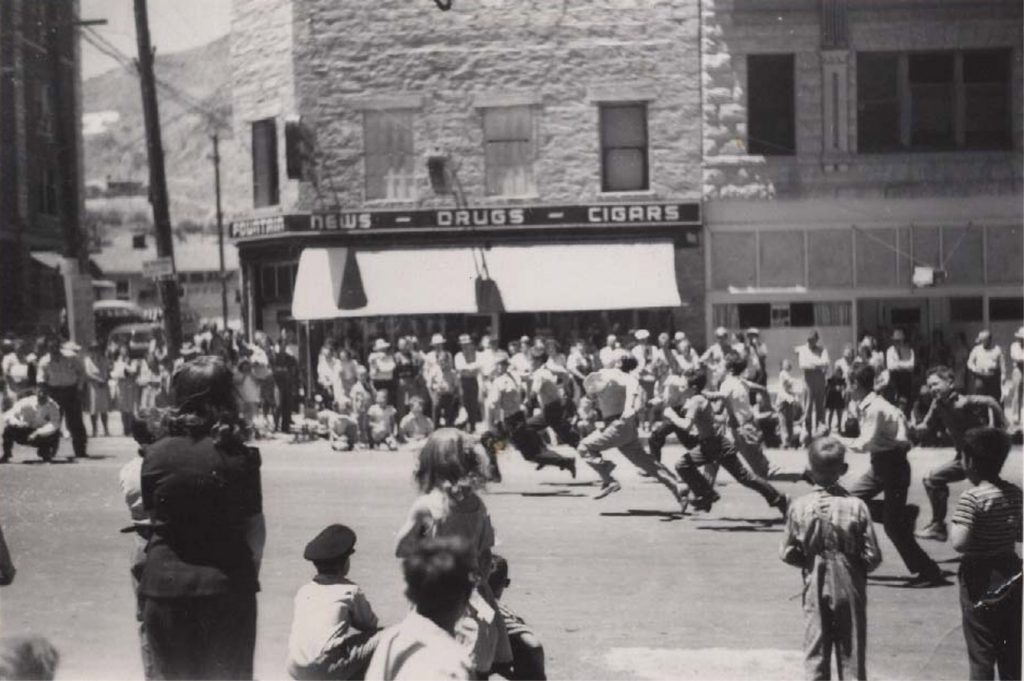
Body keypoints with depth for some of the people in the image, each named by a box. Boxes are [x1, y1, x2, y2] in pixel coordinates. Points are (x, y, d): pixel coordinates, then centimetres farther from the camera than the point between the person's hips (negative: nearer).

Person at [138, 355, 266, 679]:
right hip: (227, 584, -2)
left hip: (166, 583, 2)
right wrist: (249, 573, 10)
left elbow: (152, 512, 3)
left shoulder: (156, 454, -5)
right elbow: (255, 528, -5)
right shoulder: (240, 457, -10)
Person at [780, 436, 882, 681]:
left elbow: (787, 553, -4)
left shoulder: (799, 507, -9)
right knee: (852, 655, 9)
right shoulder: (856, 506, -12)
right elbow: (872, 556, -10)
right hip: (850, 588, 0)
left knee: (815, 654, 8)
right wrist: (854, 566, 9)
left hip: (815, 589, 0)